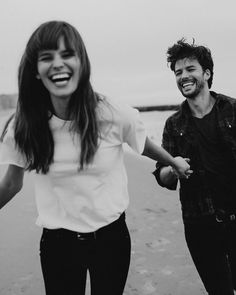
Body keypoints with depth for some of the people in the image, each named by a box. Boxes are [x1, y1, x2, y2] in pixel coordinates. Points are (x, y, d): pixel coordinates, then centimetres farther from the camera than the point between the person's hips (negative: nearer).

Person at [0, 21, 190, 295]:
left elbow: (143, 144, 6)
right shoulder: (22, 127, -12)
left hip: (111, 237, 0)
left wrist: (175, 162, 23)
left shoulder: (115, 116, -15)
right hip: (57, 243, 1)